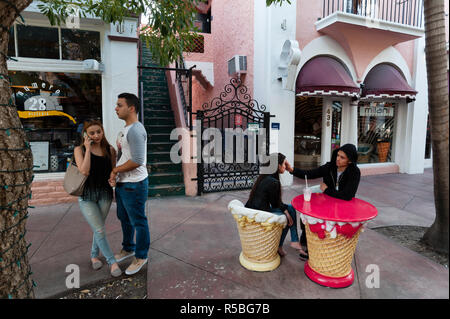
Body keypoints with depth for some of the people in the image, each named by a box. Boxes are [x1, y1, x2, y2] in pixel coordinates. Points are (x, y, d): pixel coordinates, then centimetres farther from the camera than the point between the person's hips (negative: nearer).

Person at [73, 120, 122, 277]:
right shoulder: (80, 149, -5)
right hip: (87, 195, -2)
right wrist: (88, 149, -17)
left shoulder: (109, 149, 0)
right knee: (100, 230, -5)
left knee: (98, 228, 15)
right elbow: (84, 171, -20)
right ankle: (112, 261, 9)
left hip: (105, 193, 2)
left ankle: (94, 255, 38)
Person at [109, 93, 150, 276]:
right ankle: (128, 249, 42)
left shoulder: (135, 130, -20)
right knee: (124, 218, 23)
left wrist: (115, 170, -12)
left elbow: (137, 161, -26)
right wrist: (115, 175, 4)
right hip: (122, 183, 11)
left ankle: (141, 256, 22)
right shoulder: (126, 129, 13)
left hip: (134, 185, -10)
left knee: (138, 222, 5)